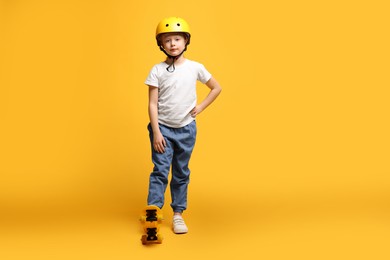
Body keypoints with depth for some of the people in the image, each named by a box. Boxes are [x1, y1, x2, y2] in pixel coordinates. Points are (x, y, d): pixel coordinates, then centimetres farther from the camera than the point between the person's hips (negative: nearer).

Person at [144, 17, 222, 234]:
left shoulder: (195, 68, -2)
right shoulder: (157, 71, -6)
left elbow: (217, 88, 11)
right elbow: (153, 104, -7)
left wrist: (200, 107, 2)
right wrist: (156, 132, -13)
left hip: (186, 129, 2)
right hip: (163, 128, -2)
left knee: (181, 173, 11)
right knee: (160, 171, -7)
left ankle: (178, 214, 21)